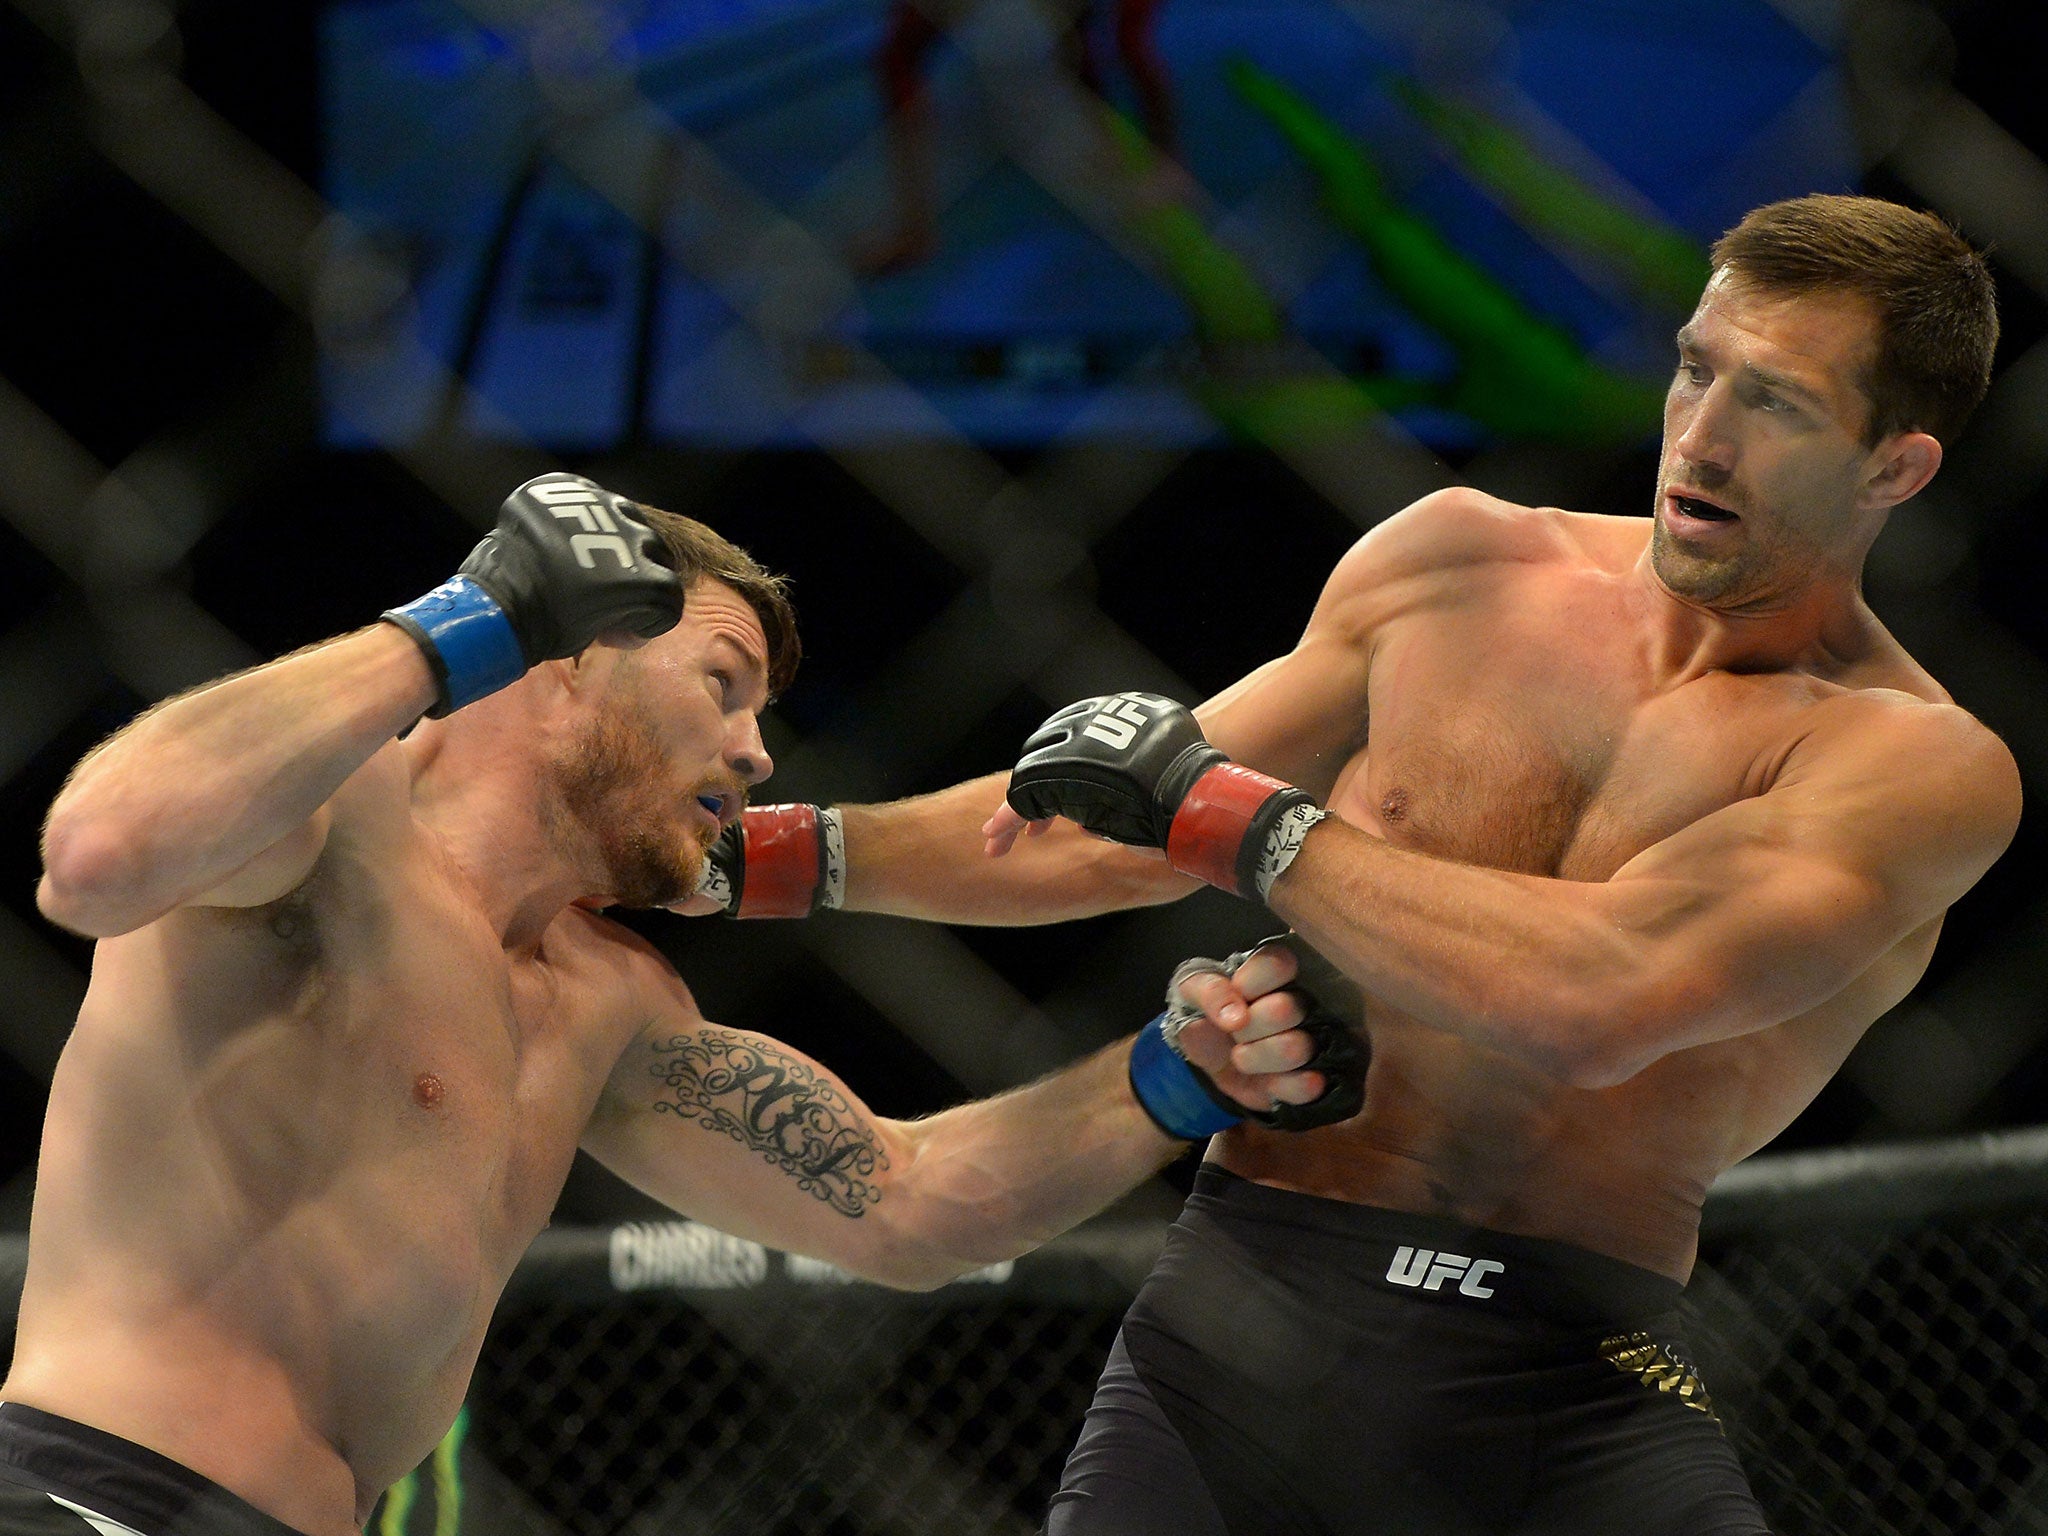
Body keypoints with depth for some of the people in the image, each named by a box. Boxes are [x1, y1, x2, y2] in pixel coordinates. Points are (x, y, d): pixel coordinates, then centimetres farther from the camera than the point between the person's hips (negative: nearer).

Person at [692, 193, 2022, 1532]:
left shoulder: (1920, 766, -4)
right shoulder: (1464, 561, 11)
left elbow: (1602, 1002, -20)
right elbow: (1118, 839, 23)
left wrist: (1224, 808, -11)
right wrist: (754, 854, 22)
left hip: (1571, 1397, -3)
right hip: (1241, 1316, 3)